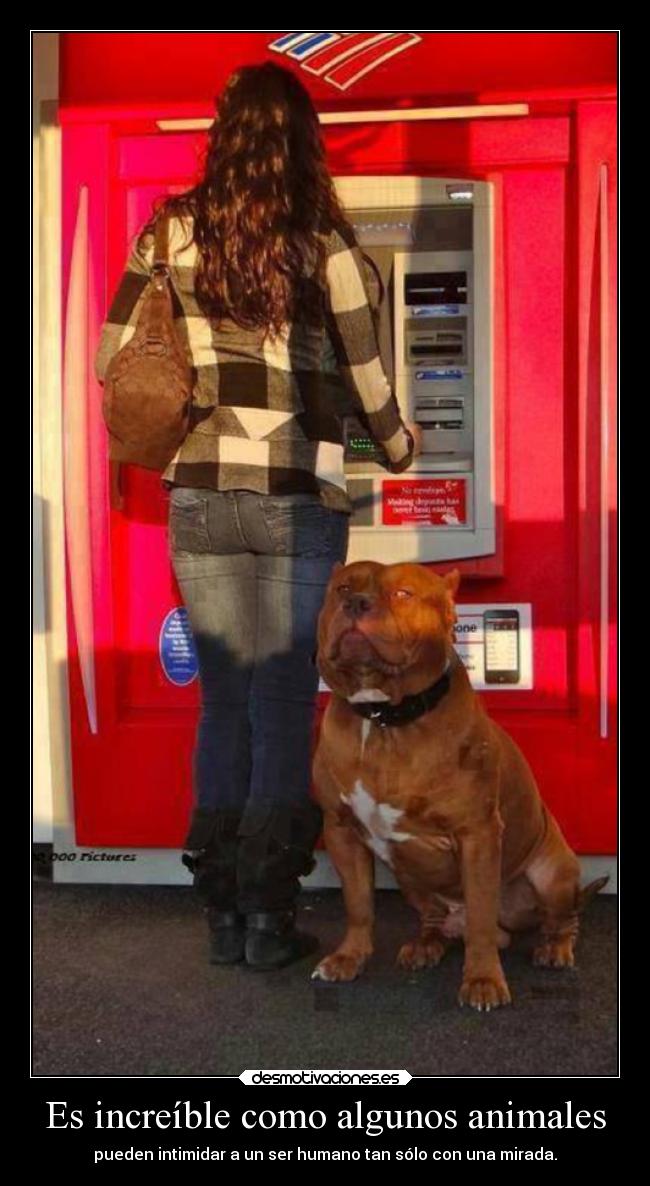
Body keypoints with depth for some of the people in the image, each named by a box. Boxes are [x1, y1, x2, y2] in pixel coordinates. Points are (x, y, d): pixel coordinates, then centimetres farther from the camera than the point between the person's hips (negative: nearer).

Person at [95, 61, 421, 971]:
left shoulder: (172, 232, 4)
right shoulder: (325, 242, -2)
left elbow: (112, 357, 4)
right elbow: (366, 381, 3)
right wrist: (399, 445, 23)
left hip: (201, 499, 2)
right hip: (301, 503, -2)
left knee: (224, 702, 12)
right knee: (287, 708, 5)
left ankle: (224, 914, 16)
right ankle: (269, 920, 7)